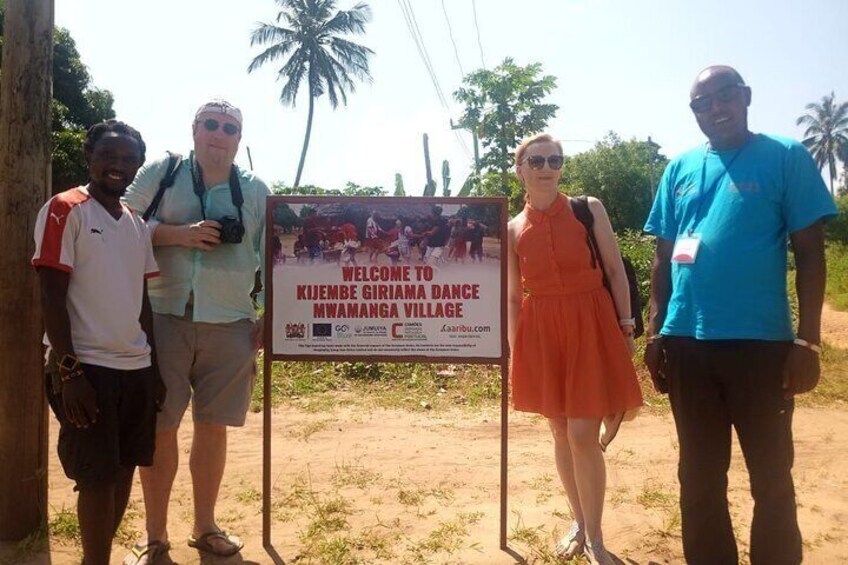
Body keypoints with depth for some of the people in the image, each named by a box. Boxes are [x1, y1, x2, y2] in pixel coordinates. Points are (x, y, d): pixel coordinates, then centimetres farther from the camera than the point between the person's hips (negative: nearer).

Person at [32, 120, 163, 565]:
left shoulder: (137, 223, 13)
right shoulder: (64, 210, -6)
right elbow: (52, 295, -11)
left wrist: (154, 366, 14)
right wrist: (67, 369, -16)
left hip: (136, 366, 7)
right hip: (89, 367, -6)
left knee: (125, 467, 13)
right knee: (97, 477, 0)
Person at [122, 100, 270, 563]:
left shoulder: (256, 191, 11)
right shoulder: (161, 173, 5)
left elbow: (268, 260, 11)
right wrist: (178, 233, -16)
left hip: (230, 325, 2)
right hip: (165, 318, -2)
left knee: (213, 428, 10)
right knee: (160, 427, 3)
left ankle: (205, 527, 27)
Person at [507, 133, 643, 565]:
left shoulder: (589, 209, -1)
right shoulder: (512, 229, 4)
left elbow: (615, 270, 2)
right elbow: (514, 296, 7)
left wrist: (626, 326, -3)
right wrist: (514, 352, 6)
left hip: (591, 327, -2)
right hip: (541, 333, 3)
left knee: (583, 434, -5)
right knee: (560, 434, 12)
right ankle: (578, 522, 32)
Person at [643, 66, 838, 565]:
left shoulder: (786, 157, -1)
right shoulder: (680, 169, 10)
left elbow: (810, 253, -4)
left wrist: (807, 341, -10)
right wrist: (655, 333, 7)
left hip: (761, 342, -3)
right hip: (687, 342, 4)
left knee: (772, 476, 9)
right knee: (699, 475, 14)